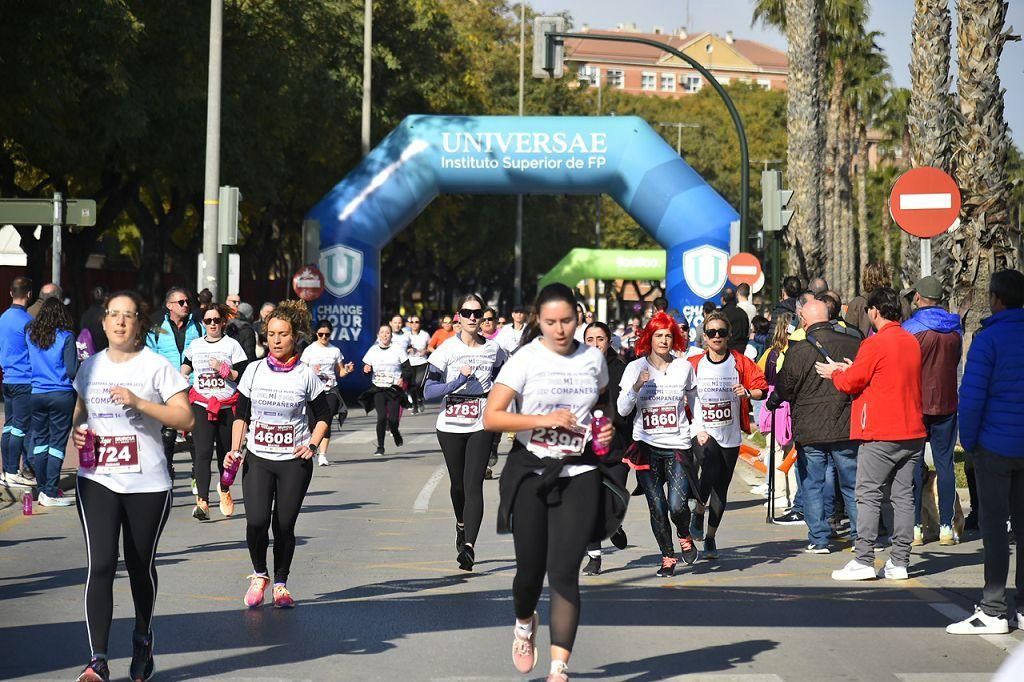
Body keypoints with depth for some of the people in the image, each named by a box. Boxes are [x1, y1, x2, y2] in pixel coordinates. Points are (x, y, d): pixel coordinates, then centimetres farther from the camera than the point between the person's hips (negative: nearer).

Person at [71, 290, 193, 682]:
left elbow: (185, 418, -9)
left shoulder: (156, 366, -3)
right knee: (101, 564, -11)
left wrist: (138, 402, -20)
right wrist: (77, 431, 3)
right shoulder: (90, 367, 10)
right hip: (97, 480, 2)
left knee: (141, 565, 10)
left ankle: (143, 641, 35)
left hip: (147, 484, -2)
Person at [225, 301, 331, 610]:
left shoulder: (306, 375, 0)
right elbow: (241, 414, 10)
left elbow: (323, 417, 8)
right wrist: (235, 450, -2)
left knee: (284, 525, -2)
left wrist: (312, 445, -8)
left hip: (294, 461, -1)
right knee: (256, 521, -14)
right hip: (257, 459, 1)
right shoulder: (254, 370, 4)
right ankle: (259, 576, 10)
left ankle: (280, 583, 17)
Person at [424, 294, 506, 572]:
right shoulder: (446, 349, -4)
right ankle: (461, 524, 44)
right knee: (457, 483, 14)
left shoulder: (493, 350, 3)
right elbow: (428, 391, -9)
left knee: (473, 484, -13)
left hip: (481, 426, 0)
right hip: (451, 426, 0)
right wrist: (458, 381, -19)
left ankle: (469, 546, -19)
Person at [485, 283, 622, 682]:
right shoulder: (525, 360, -6)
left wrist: (606, 430, 4)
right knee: (530, 568, 4)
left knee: (564, 572, -8)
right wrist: (544, 420, -21)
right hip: (531, 472, -1)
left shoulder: (593, 359, 6)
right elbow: (491, 417, -12)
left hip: (580, 474, 1)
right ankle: (525, 624, 39)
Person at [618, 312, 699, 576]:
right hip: (647, 446, 0)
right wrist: (636, 387, -16)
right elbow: (622, 410, -2)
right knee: (657, 507, -3)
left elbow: (696, 405, 17)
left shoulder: (684, 367, 6)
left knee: (677, 505, -13)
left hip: (678, 446, 0)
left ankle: (684, 535, 20)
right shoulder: (636, 368, 2)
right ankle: (668, 557, 14)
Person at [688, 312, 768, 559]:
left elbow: (762, 388, 3)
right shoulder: (694, 364, 2)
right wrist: (696, 428, -5)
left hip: (730, 434, 2)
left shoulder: (740, 362, 3)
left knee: (721, 488, 6)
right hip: (702, 433, -2)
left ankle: (711, 537, 20)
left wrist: (748, 393, -17)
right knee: (710, 470, -28)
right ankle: (699, 511, -3)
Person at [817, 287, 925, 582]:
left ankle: (864, 560, -5)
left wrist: (835, 372, 14)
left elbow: (850, 382, -7)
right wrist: (853, 369, 20)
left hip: (880, 435, -7)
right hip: (912, 433, 7)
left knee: (868, 496, -2)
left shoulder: (875, 344, -12)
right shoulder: (912, 342, 11)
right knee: (903, 496, 6)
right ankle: (899, 561, 6)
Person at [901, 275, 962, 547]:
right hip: (946, 403, 4)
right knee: (945, 463, 7)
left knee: (914, 464, 2)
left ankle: (914, 527, 1)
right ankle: (946, 527, 5)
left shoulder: (910, 328, -11)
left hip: (916, 404, -3)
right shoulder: (954, 328, 4)